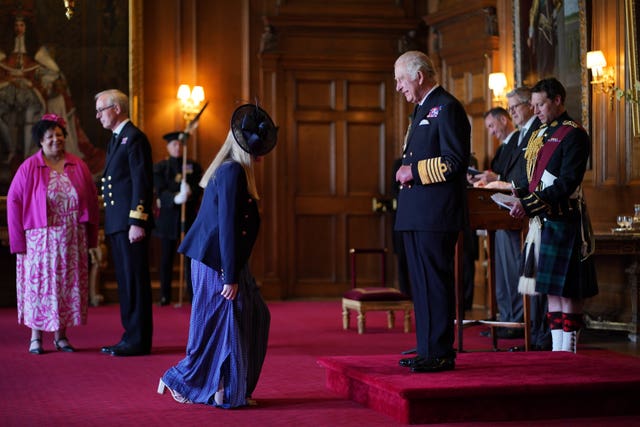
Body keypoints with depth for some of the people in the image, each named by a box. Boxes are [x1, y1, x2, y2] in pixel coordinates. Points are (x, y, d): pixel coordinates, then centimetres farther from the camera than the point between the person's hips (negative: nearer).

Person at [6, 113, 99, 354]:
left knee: (68, 285, 5)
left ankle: (61, 336, 15)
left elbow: (92, 201, 7)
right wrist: (18, 241, -7)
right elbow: (14, 203, -4)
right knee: (39, 285, 0)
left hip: (72, 241, 3)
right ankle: (36, 338, 8)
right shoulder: (29, 168, -3)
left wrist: (92, 239, 4)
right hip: (41, 241, -3)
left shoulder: (78, 166, 5)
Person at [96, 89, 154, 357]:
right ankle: (130, 336, 17)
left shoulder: (134, 137, -9)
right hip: (117, 224, 10)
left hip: (131, 223, -10)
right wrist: (110, 223, 16)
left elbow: (142, 182, -16)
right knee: (125, 282, 11)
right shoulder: (116, 139, 20)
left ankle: (139, 340, -3)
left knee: (135, 282, -6)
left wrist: (137, 222, -21)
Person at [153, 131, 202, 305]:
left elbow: (199, 187, -2)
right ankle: (165, 296, 10)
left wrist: (189, 192, -24)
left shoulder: (193, 166, 8)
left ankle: (194, 294, 3)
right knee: (166, 257, 2)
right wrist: (175, 198, -28)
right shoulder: (160, 167, 4)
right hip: (168, 216, -1)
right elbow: (160, 191, -8)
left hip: (189, 216, 1)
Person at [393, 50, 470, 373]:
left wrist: (415, 171, -15)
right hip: (416, 213, 10)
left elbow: (455, 162, -17)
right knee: (421, 284, 12)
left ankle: (441, 354, -3)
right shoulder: (422, 109, 21)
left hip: (436, 213, -10)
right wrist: (406, 170, 10)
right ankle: (427, 350, 18)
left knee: (436, 282, -7)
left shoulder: (447, 108, -10)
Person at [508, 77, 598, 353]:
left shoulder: (573, 135, -9)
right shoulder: (540, 135, 17)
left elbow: (568, 183, -17)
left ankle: (567, 351, -1)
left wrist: (530, 204, -22)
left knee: (566, 288, -5)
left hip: (563, 222, -9)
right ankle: (556, 348, 15)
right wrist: (518, 197, 2)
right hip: (541, 222, 9)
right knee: (551, 288, 10)